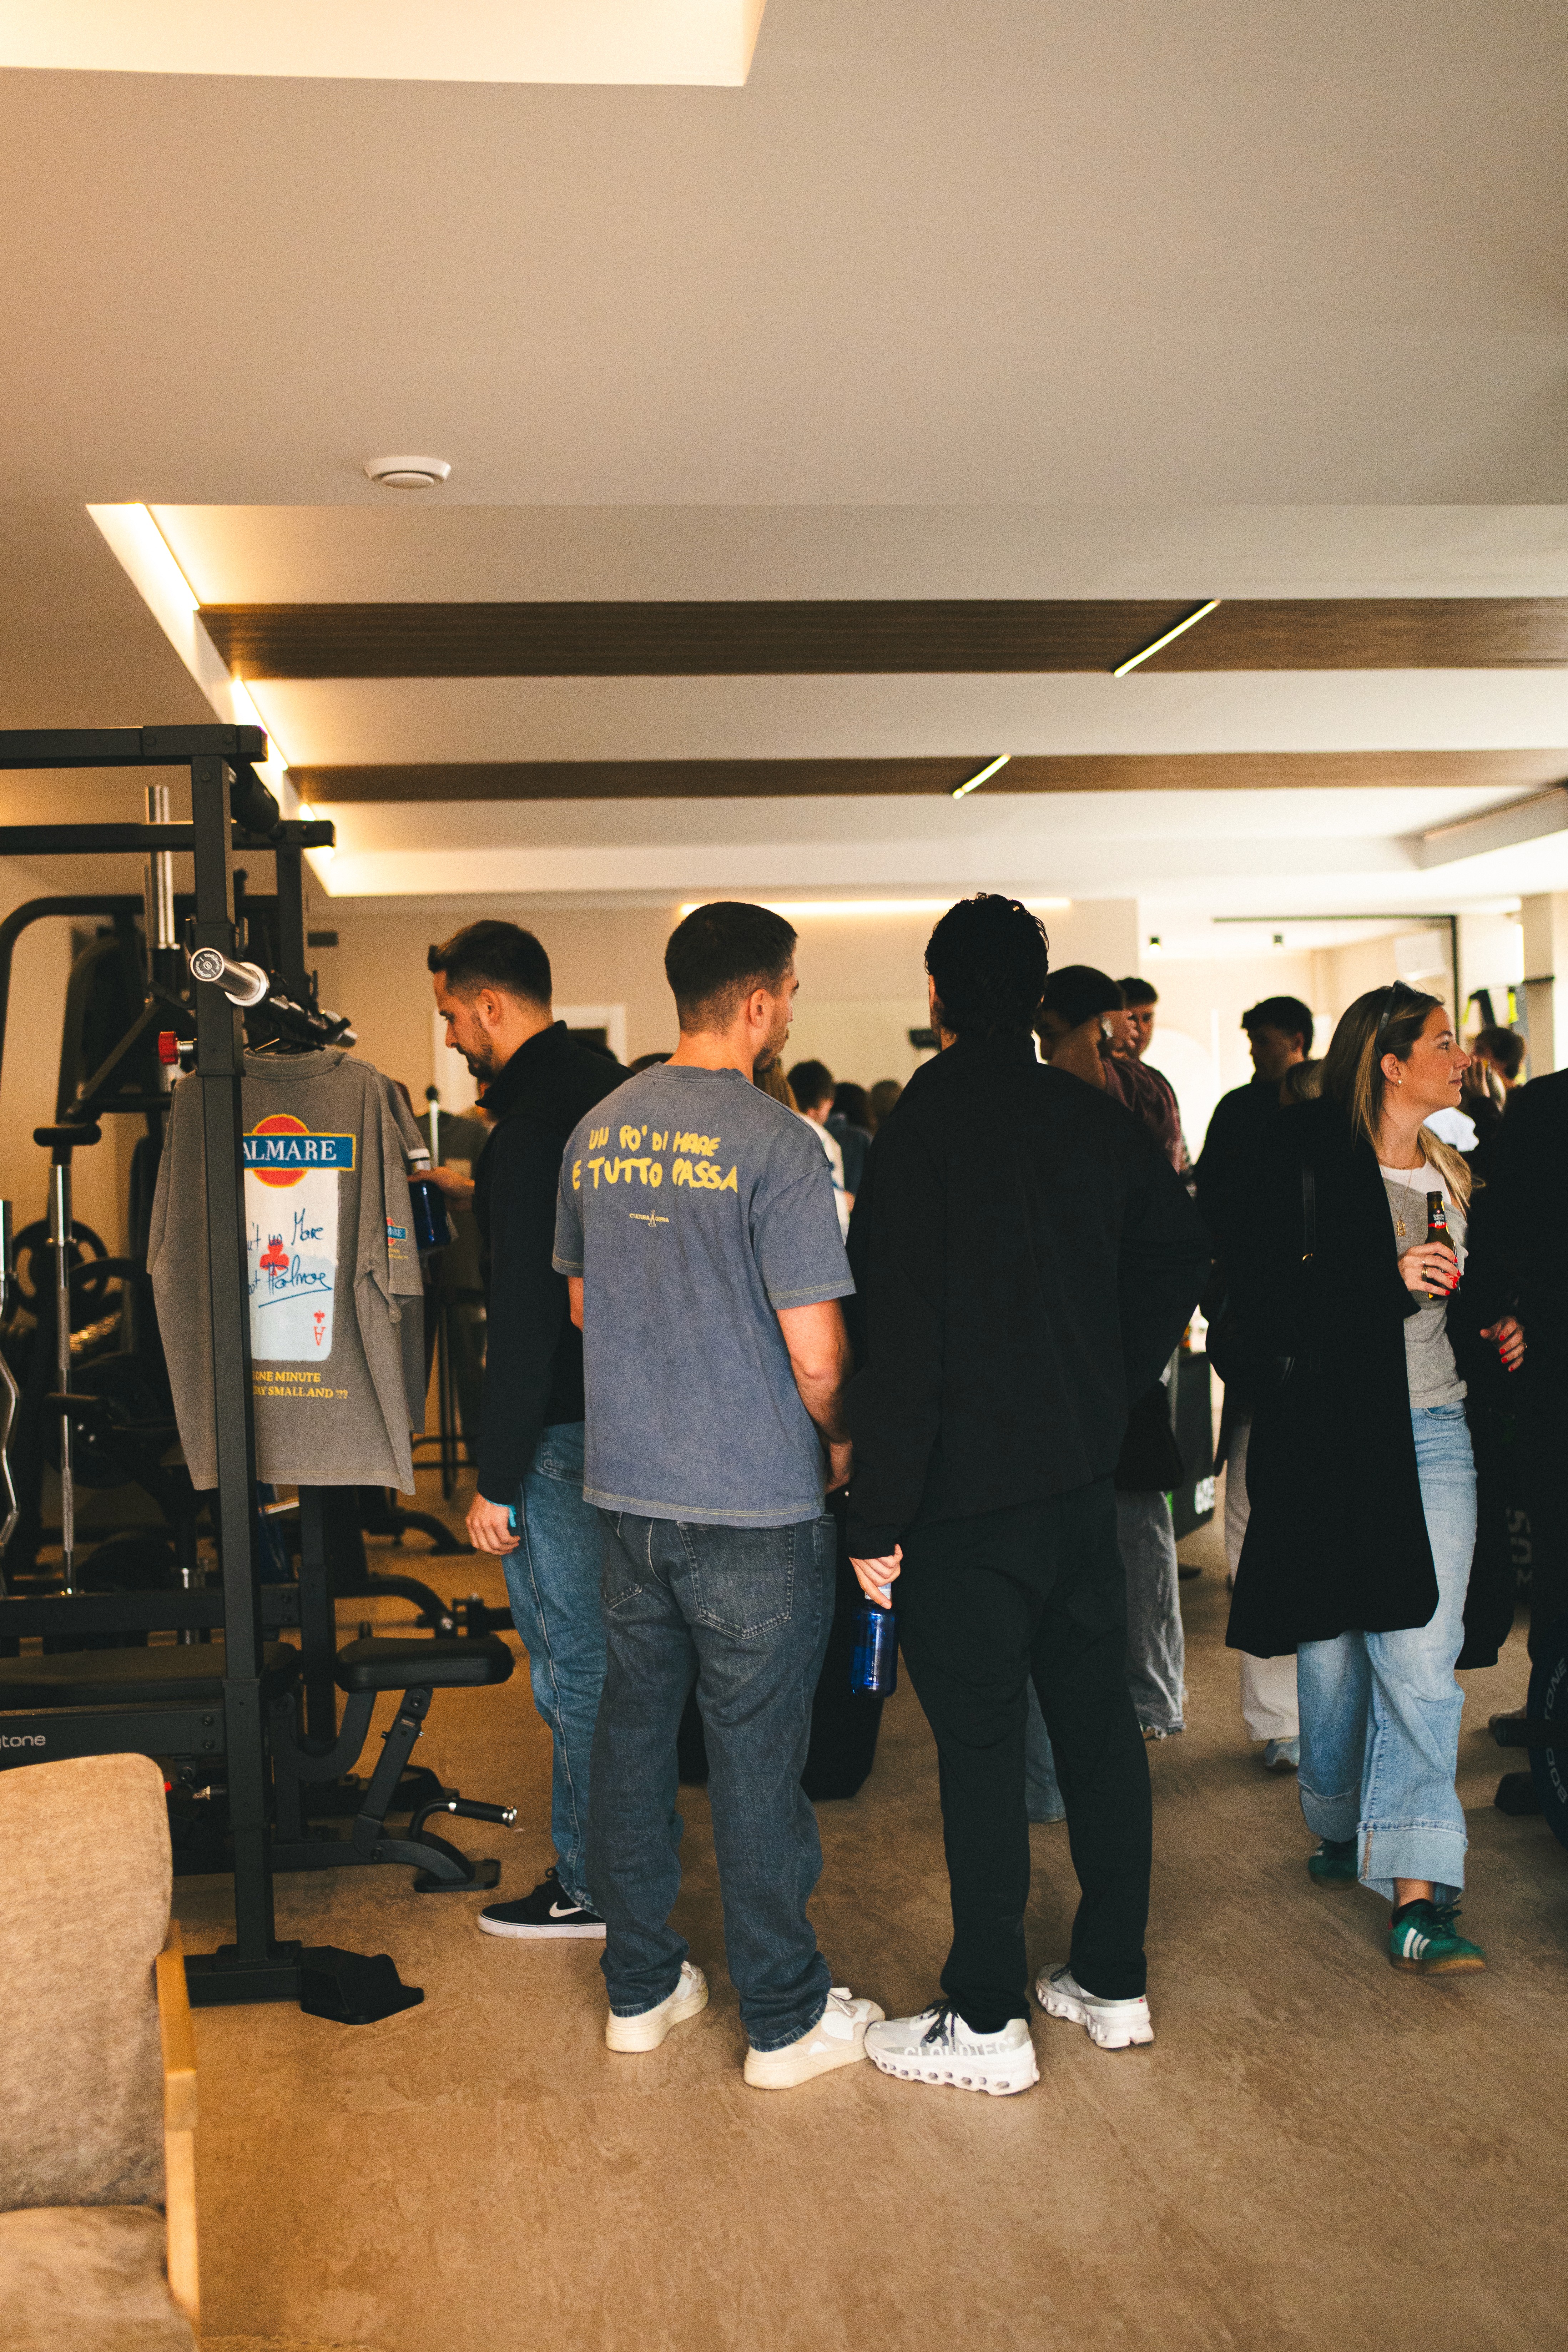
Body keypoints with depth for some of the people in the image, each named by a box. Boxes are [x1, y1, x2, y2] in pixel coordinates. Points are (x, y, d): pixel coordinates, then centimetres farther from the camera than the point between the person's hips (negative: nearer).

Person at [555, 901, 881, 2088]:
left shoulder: (596, 1133, 5)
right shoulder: (776, 1142, -16)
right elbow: (816, 1348, -16)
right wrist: (835, 1440, 2)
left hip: (626, 1487, 6)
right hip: (756, 1500, -6)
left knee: (633, 1728, 15)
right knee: (757, 1754, 4)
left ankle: (640, 1986, 28)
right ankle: (786, 2018, 18)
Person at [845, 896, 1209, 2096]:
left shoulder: (924, 1126, -16)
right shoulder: (1100, 1119, 3)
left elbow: (902, 1337, -19)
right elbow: (1181, 1254, 11)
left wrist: (880, 1517, -14)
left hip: (967, 1497, -6)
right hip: (1086, 1478, 6)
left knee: (982, 1745, 2)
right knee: (1099, 1717, 15)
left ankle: (987, 2019, 13)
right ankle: (1113, 1979, 28)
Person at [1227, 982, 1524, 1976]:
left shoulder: (1454, 1173, 13)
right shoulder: (1308, 1167, -7)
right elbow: (1268, 1312, -13)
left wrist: (1494, 1329, 6)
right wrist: (1390, 1281, -20)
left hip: (1434, 1437, 4)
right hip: (1333, 1438, -4)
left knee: (1421, 1659, -5)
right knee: (1333, 1652, 10)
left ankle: (1418, 1889, -4)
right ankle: (1342, 1830, 33)